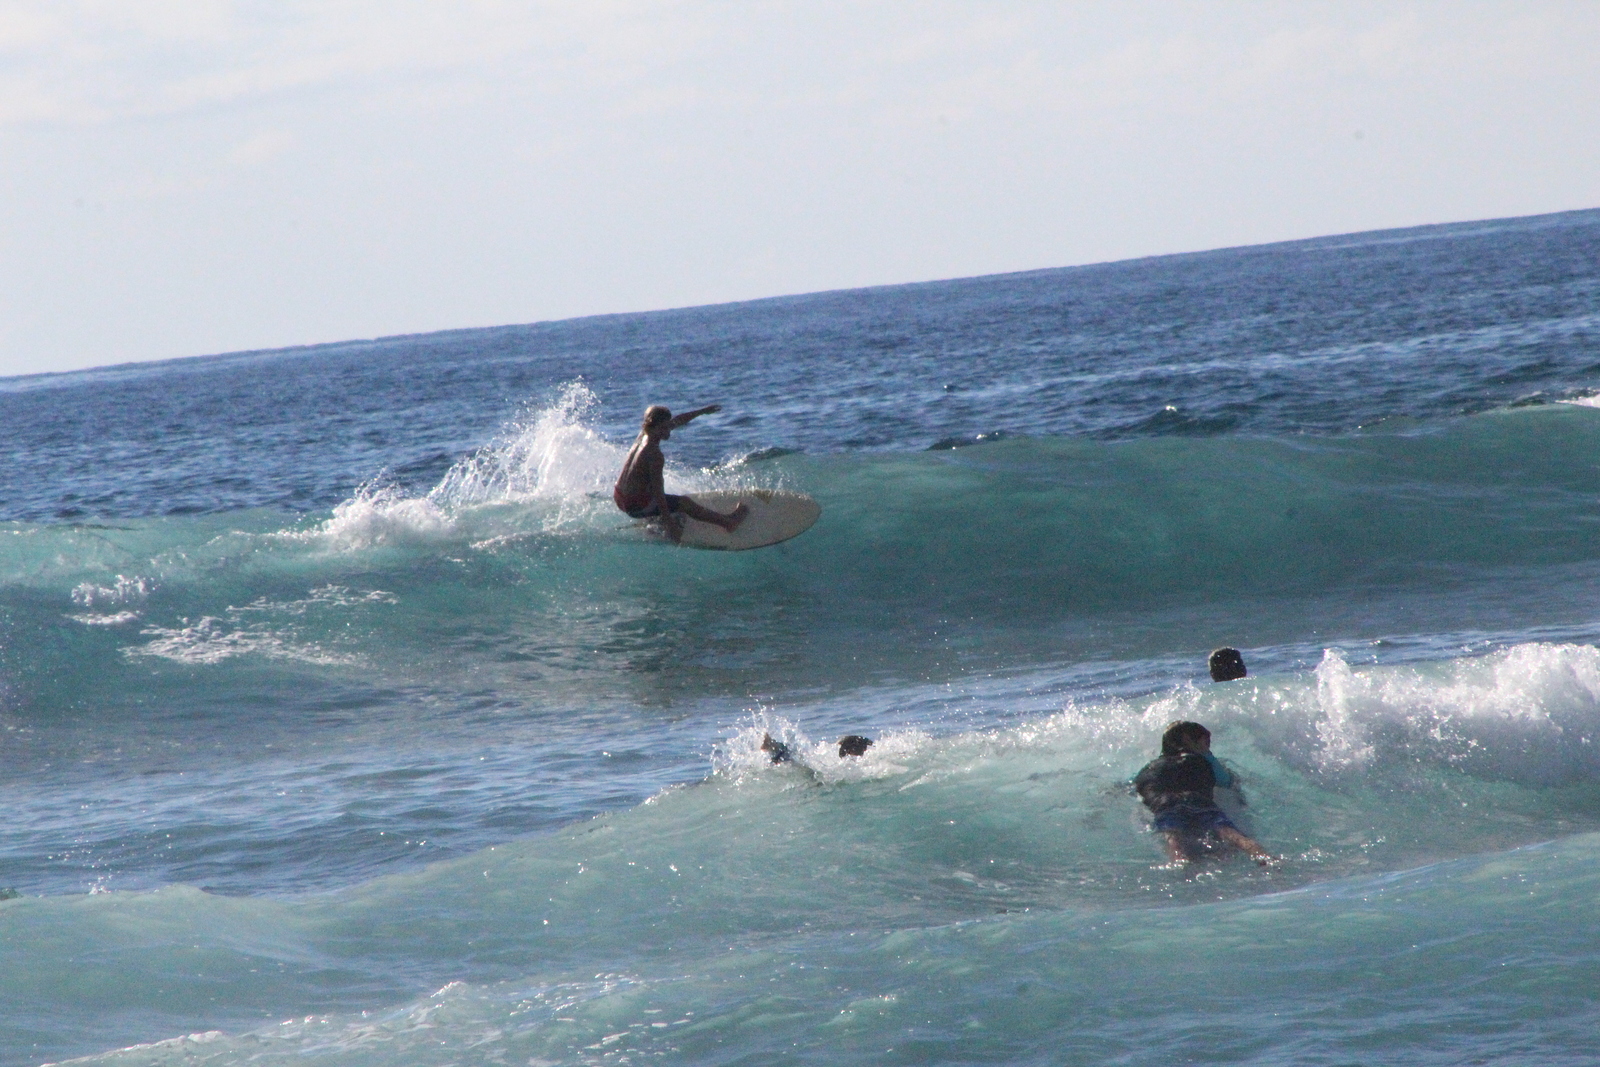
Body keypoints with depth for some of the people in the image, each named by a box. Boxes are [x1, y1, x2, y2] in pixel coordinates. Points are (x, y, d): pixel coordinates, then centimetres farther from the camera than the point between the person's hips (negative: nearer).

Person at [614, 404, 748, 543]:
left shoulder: (644, 435, 0)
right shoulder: (654, 455, -26)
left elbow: (676, 421, 15)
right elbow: (657, 490, -26)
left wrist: (702, 411, 23)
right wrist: (668, 522, -24)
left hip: (619, 497, 8)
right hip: (636, 507, -8)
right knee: (685, 503, 6)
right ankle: (728, 521, 17)